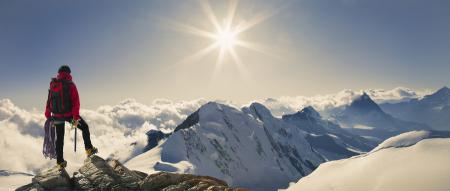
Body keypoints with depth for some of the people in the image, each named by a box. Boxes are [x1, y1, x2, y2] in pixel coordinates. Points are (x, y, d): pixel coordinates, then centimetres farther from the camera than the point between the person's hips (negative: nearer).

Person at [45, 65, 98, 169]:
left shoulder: (52, 85, 4)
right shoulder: (70, 85, -11)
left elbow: (49, 101, 7)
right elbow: (75, 101, -18)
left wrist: (48, 116, 13)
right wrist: (76, 116, -18)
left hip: (57, 116, 5)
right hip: (69, 114, -4)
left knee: (59, 138, 15)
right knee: (84, 127, 16)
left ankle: (60, 161, 22)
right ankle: (89, 149, 10)